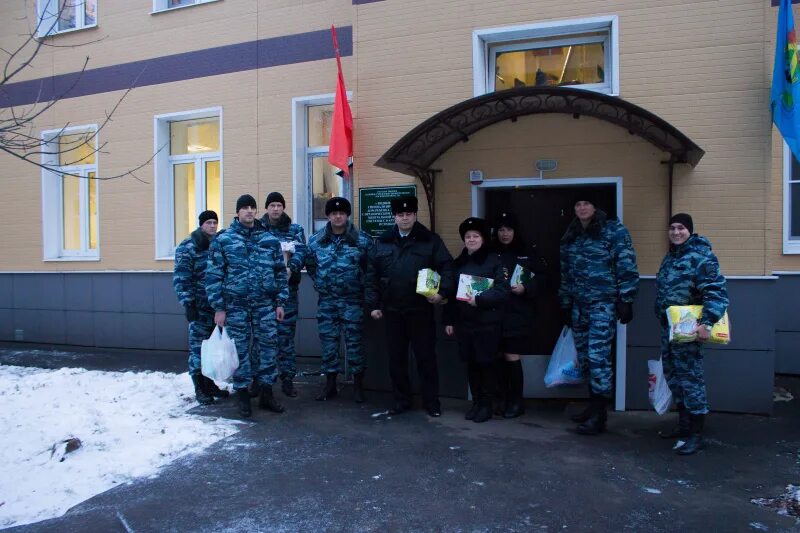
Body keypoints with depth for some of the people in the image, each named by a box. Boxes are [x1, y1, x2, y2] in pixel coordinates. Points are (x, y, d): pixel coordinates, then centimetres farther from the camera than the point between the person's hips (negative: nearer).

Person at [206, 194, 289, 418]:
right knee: (240, 350, 5)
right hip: (236, 305, -2)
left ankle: (266, 394, 20)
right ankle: (242, 395, 19)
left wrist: (280, 302, 6)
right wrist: (218, 307, -6)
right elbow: (213, 275, -3)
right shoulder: (223, 240, -2)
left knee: (268, 347, 6)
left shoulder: (270, 239, 6)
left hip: (265, 304, 2)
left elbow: (280, 272, 10)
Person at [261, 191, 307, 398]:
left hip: (287, 288, 0)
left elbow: (300, 253, -4)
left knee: (286, 334, 1)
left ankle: (287, 378, 9)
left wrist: (290, 268, -23)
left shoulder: (295, 230, 10)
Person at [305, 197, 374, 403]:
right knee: (328, 342, 9)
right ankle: (330, 383, 21)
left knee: (354, 342, 2)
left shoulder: (362, 240, -3)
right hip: (326, 301, 3)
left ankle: (358, 384, 15)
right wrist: (320, 283, 9)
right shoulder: (316, 240, 4)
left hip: (353, 301, -2)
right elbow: (310, 265, 16)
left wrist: (361, 284, 0)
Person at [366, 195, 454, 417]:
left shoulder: (430, 240, 1)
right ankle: (401, 399, 25)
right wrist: (373, 304, 3)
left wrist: (442, 291, -19)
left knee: (426, 357, 5)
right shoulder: (382, 242, 9)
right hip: (392, 311, 3)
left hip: (421, 310, -3)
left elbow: (447, 267, -4)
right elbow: (372, 275, 9)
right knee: (396, 358, 11)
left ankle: (431, 401, 18)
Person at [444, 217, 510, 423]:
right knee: (471, 363, 10)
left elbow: (503, 290, -12)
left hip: (488, 323, -4)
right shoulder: (458, 263, 12)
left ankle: (486, 404, 14)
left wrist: (479, 299, -20)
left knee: (486, 363, 2)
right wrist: (448, 320, 10)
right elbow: (451, 293, 14)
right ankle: (476, 402, 22)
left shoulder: (494, 261, -3)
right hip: (464, 322, 5)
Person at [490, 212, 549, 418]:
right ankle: (503, 399, 20)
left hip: (518, 313, -2)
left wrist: (526, 288, -9)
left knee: (512, 357, -3)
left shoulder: (527, 252, 1)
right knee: (499, 357, 7)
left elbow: (542, 275, 4)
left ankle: (516, 401, 12)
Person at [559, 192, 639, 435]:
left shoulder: (613, 230, -5)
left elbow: (627, 267, -9)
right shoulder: (570, 235, 14)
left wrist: (626, 300, -13)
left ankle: (598, 414, -1)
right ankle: (594, 405, 23)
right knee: (584, 357, 9)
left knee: (598, 356, -9)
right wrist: (565, 304, 20)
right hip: (579, 305, 7)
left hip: (603, 303, -6)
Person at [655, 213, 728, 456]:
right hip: (668, 327, 9)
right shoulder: (670, 257, 14)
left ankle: (696, 435, 3)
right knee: (673, 374, 16)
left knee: (690, 376, -5)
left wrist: (707, 323, -28)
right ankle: (684, 424, 30)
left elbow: (717, 292, -21)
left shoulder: (701, 257, -14)